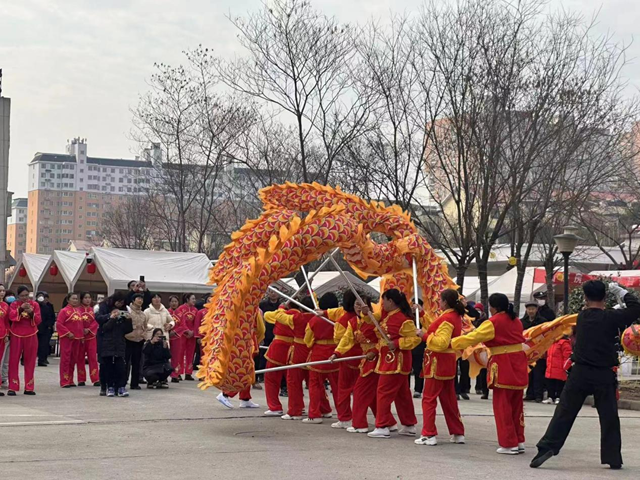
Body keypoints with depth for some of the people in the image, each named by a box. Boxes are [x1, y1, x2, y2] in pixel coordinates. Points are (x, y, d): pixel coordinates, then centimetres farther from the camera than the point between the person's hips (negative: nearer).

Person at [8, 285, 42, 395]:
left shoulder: (35, 304, 3)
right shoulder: (14, 304, 2)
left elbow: (38, 320, -3)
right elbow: (11, 316, -16)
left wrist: (31, 313, -20)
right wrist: (20, 309, -28)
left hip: (31, 336, 1)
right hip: (17, 336, -1)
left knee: (30, 362, 4)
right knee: (14, 361, -4)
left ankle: (29, 387, 10)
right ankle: (12, 387, -3)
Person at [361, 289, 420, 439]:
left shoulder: (403, 319, -19)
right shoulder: (386, 314, 8)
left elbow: (414, 339, -19)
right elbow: (375, 321, 24)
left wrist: (396, 343, -27)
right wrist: (367, 313, 5)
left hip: (396, 361, -10)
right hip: (388, 359, 10)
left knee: (384, 392, -7)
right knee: (402, 394, 15)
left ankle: (382, 427, -3)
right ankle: (409, 425, 23)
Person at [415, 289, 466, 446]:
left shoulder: (447, 318, -19)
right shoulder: (455, 316, 11)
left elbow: (442, 342, -27)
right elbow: (437, 329, 23)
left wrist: (424, 335, -19)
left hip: (438, 363, -10)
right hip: (448, 363, 10)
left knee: (429, 399, -3)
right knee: (449, 399, 16)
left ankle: (429, 435, -4)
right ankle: (458, 433, 20)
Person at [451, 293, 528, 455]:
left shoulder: (493, 322, -11)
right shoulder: (515, 320, 11)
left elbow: (473, 337, -11)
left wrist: (451, 342, 0)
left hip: (503, 368, -7)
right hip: (518, 365, 7)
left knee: (502, 406, 1)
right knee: (516, 405, 15)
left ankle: (509, 444, 2)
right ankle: (519, 441, 19)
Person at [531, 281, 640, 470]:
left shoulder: (582, 317, 3)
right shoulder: (611, 317, -7)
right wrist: (621, 292, 9)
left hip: (580, 373, 2)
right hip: (604, 376, -2)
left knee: (564, 412, 5)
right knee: (609, 417, 9)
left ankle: (547, 447, -4)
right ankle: (613, 458, 13)